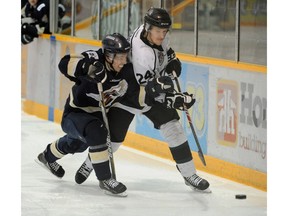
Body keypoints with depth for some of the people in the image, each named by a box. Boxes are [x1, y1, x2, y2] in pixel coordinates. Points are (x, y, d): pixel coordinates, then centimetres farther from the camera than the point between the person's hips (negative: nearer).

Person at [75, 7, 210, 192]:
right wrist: (175, 100, -39)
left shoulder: (156, 33, -14)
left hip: (155, 83, 7)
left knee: (172, 126, -3)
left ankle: (189, 174, 3)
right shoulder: (142, 53, -37)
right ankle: (89, 164, 24)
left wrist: (173, 61, -1)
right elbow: (149, 90, -33)